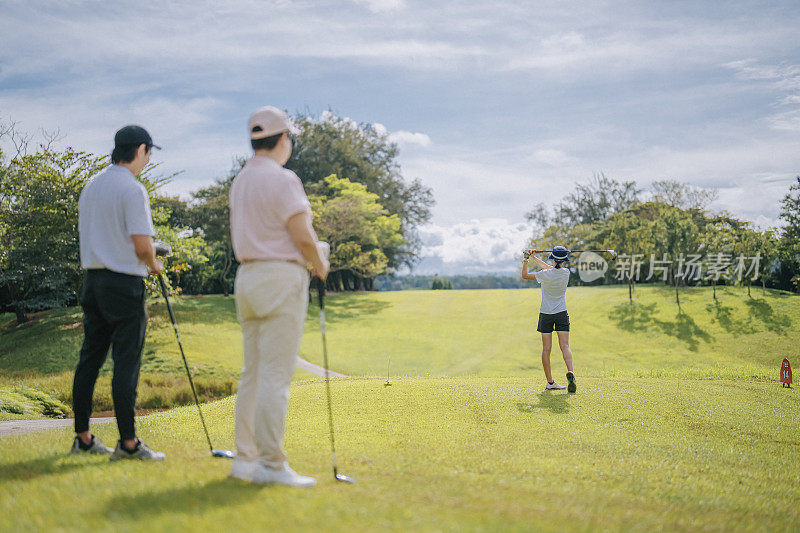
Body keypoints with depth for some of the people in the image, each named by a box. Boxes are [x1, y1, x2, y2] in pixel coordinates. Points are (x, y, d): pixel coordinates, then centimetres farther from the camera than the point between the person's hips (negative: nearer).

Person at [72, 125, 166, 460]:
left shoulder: (90, 186, 13)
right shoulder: (132, 189, -13)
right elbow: (143, 245, -17)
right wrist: (155, 265, 4)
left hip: (92, 278, 8)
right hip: (124, 282, -8)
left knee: (90, 358, 10)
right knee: (126, 363, -5)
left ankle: (82, 437, 14)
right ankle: (128, 442, -2)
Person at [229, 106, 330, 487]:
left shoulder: (240, 181, 16)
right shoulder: (282, 179, -11)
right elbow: (302, 235, -16)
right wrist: (320, 265, 3)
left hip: (246, 276, 9)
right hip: (281, 277, -9)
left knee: (253, 372, 11)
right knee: (275, 374, -8)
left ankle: (246, 458, 14)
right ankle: (271, 463, -7)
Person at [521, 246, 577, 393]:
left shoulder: (545, 275, -16)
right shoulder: (566, 272, -5)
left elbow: (525, 275, -1)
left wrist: (526, 259, 13)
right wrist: (534, 257, 19)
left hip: (546, 315, -2)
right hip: (561, 314, 2)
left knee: (546, 349, 4)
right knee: (565, 346, -2)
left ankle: (550, 382, 4)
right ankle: (570, 371, -27)